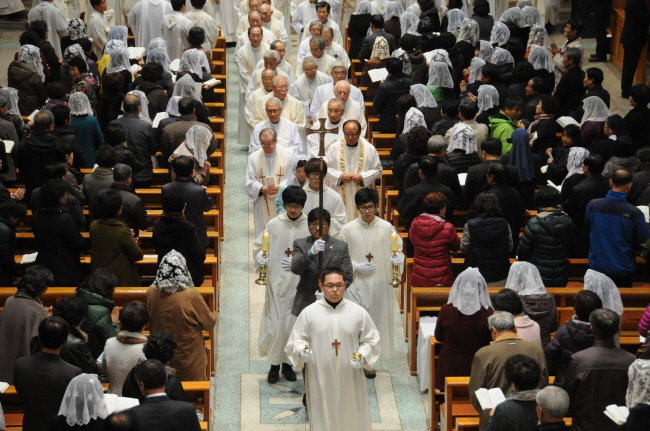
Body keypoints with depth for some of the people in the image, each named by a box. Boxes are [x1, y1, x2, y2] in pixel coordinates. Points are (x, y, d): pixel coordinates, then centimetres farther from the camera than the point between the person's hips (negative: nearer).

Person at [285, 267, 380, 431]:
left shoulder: (359, 312, -2)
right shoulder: (309, 313, -4)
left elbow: (371, 340, 5)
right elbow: (295, 341, 2)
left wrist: (362, 356, -13)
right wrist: (301, 351, -20)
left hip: (350, 378, 1)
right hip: (320, 379, -1)